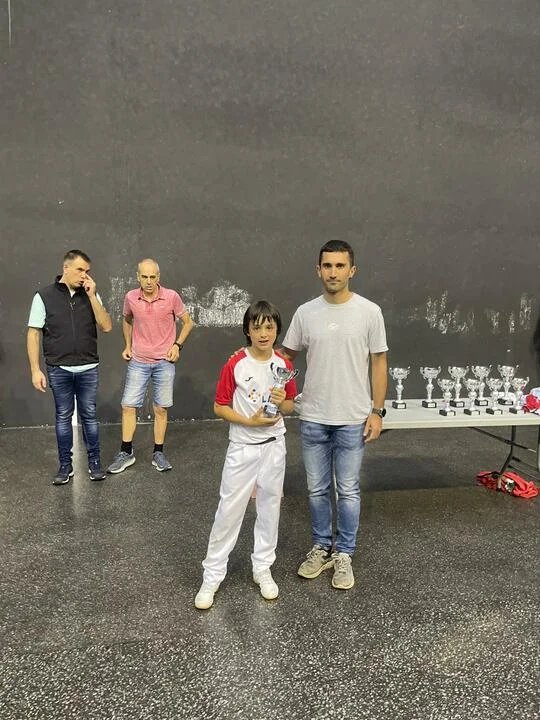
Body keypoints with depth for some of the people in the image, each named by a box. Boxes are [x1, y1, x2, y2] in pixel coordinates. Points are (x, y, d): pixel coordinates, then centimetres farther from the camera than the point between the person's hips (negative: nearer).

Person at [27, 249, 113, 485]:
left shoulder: (91, 295, 4)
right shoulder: (44, 296, -2)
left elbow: (106, 326, -5)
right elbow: (33, 334, -2)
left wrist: (92, 296, -11)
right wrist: (35, 370, -7)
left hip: (88, 368, 1)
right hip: (59, 370, -1)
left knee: (89, 415, 7)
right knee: (63, 417, 9)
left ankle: (94, 462, 20)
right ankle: (65, 465, 20)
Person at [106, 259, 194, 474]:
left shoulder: (171, 297, -10)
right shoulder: (130, 298, -4)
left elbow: (187, 322, 3)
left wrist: (177, 345, -8)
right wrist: (128, 345, 7)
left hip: (164, 362, -2)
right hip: (138, 362, 2)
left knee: (160, 409, 6)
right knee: (128, 406, 3)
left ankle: (158, 453, 19)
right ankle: (126, 453, 17)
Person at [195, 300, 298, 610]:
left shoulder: (284, 365, -2)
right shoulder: (235, 365, -12)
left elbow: (290, 407, 8)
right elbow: (219, 407, -8)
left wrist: (282, 402, -15)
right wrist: (250, 421, -19)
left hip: (274, 446, 3)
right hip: (243, 447, -3)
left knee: (269, 508, 13)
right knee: (229, 509, 2)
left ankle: (263, 568, 30)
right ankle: (212, 575, 16)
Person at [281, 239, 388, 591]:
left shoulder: (369, 311, -7)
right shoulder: (306, 312, 0)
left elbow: (379, 362, -3)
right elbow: (286, 354, 11)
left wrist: (377, 411, -7)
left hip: (353, 419, -2)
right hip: (313, 418, 3)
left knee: (348, 491, 9)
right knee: (318, 489, 14)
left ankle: (344, 554, 26)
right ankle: (322, 547, 33)